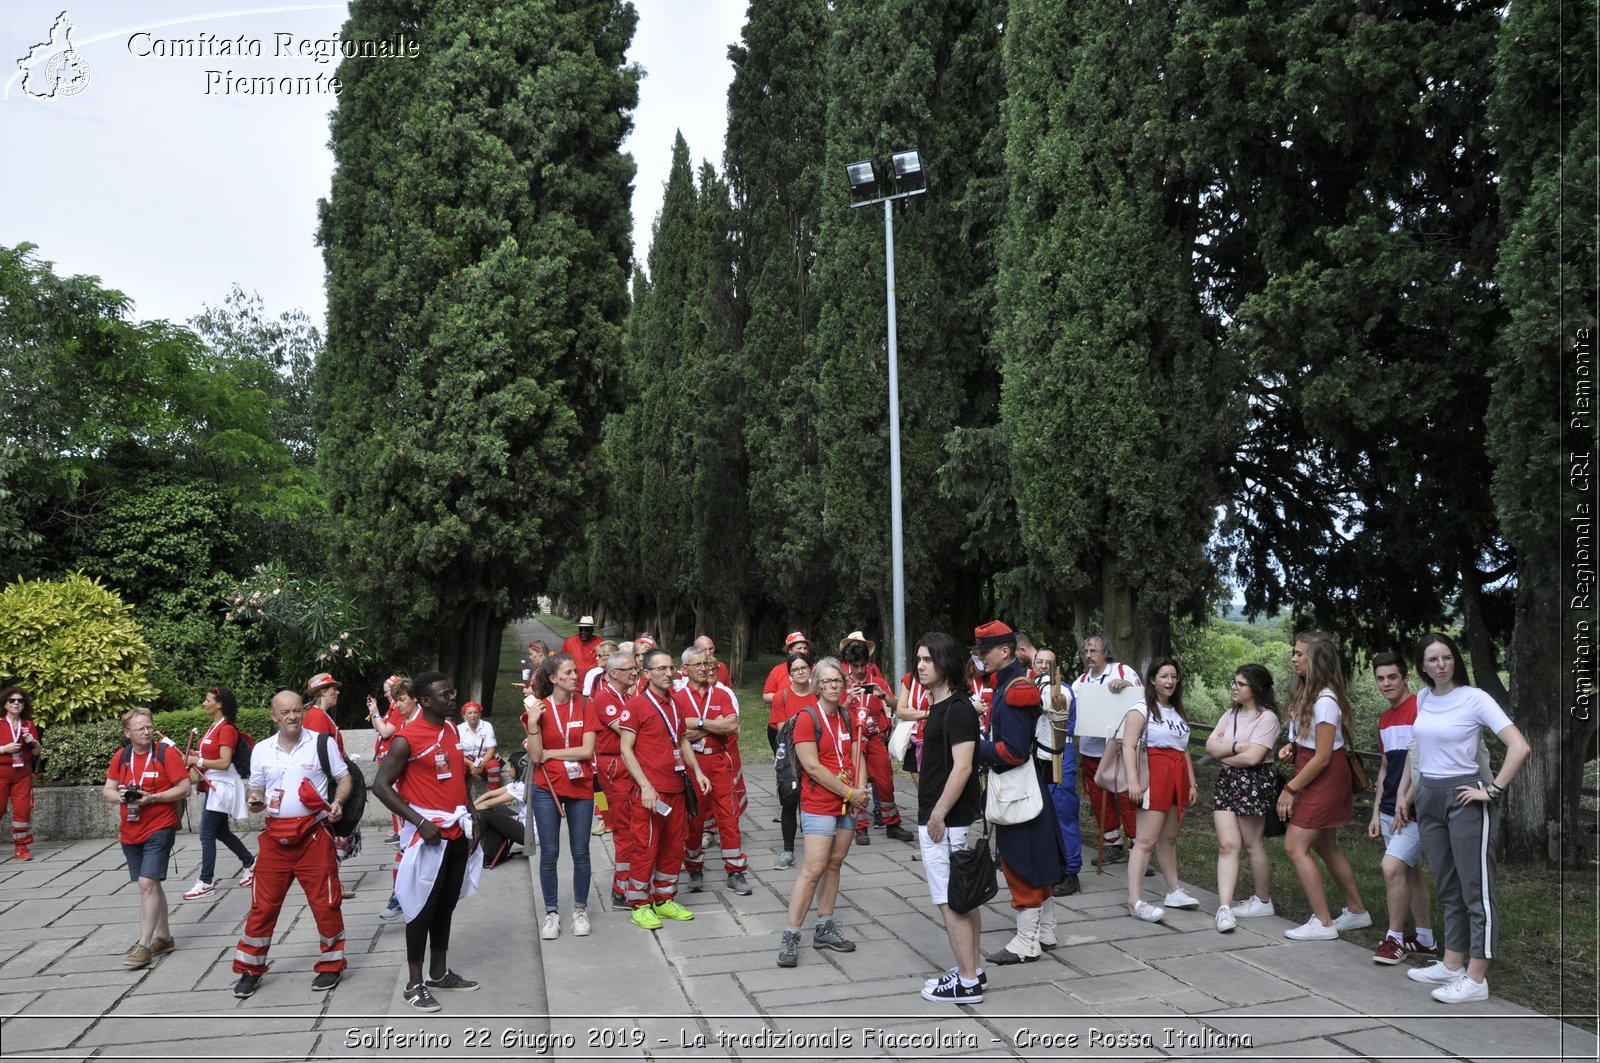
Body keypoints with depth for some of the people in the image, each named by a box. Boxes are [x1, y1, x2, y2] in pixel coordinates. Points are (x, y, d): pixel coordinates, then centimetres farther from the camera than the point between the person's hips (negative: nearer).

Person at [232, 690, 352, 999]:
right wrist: (254, 802, -8)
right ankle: (250, 969, 20)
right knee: (263, 904, 6)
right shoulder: (262, 750, 6)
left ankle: (331, 965, 18)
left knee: (325, 902, 3)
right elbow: (256, 791, 15)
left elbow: (344, 778, 3)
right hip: (275, 837, 3)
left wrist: (338, 802, -16)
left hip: (313, 834, -2)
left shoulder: (321, 743, -2)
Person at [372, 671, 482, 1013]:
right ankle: (414, 984, 10)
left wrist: (470, 821, 13)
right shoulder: (407, 738, -16)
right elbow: (381, 786, -14)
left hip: (456, 832, 7)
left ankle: (440, 973, 27)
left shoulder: (452, 730, 9)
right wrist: (420, 822, -19)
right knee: (424, 908, 0)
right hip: (428, 835, -7)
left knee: (447, 905, 15)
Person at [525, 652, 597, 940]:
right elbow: (535, 756, -10)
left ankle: (580, 910, 21)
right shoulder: (539, 709, -4)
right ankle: (552, 912, 17)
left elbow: (587, 750, -10)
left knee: (580, 852, 7)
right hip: (547, 789, -1)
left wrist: (549, 753, -10)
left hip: (580, 788, 1)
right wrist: (532, 724, -22)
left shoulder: (584, 706, -2)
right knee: (549, 853, 4)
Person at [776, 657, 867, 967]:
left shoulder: (847, 718, 10)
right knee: (814, 869, -9)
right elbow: (813, 767, -17)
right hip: (818, 806, -7)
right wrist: (849, 793, -14)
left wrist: (861, 790, -8)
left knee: (834, 865, 11)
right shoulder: (807, 718, -12)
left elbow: (857, 757, 10)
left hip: (847, 804, 7)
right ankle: (790, 936, -3)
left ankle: (824, 928, 21)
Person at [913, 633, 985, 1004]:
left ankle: (967, 983, 2)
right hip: (938, 819, 10)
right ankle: (971, 969, 23)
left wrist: (938, 815, -20)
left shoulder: (957, 709, -17)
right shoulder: (939, 706, 13)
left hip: (945, 823, -10)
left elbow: (962, 768, -23)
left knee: (951, 901, -4)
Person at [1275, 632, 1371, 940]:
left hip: (1324, 778, -10)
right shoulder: (1307, 692, 6)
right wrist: (1291, 747, 0)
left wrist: (1290, 788, -16)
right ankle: (1356, 911, 30)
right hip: (1318, 779, 10)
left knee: (1295, 846, -8)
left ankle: (1322, 923, -2)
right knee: (1326, 847, 18)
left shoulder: (1325, 701, -22)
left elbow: (1322, 757, -20)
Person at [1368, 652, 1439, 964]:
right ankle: (1425, 940, 22)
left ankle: (1394, 938, -1)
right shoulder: (1384, 719, 14)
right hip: (1390, 809, 9)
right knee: (1411, 871, 13)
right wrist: (1376, 812, 17)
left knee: (1392, 866, -14)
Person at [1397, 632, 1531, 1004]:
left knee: (1476, 888, -2)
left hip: (1464, 798, -7)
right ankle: (1452, 966, 24)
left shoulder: (1475, 699, -11)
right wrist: (1406, 795, 16)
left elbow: (1520, 747, -19)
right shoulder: (1422, 699, 8)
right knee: (1447, 888, 14)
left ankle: (1476, 979, 1)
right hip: (1428, 798, 7)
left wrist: (1493, 791, -17)